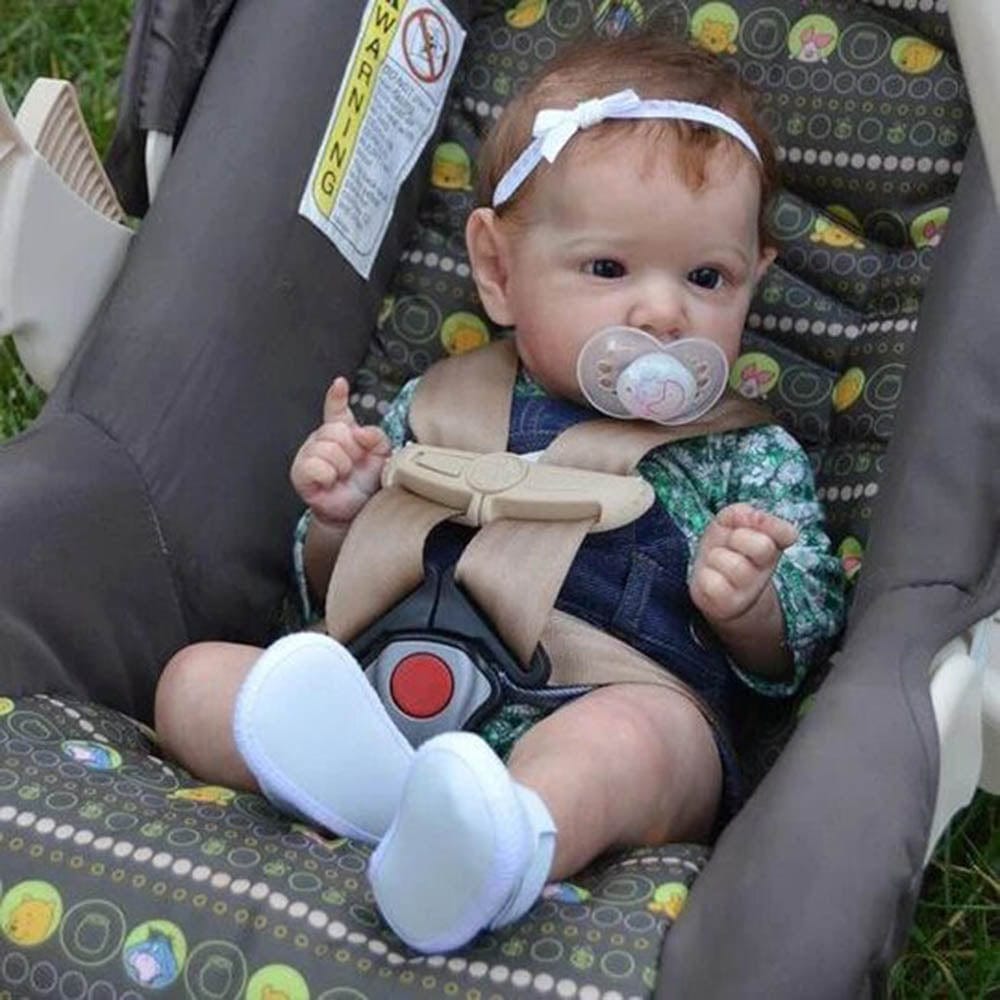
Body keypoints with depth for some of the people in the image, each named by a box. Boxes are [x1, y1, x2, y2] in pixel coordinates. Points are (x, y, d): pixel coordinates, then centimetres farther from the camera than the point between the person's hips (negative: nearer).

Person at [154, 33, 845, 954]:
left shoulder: (752, 458, 17)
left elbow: (792, 654, 16)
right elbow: (339, 593, 27)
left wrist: (745, 606, -8)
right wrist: (342, 520, 4)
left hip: (614, 714, -3)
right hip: (399, 692, 3)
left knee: (631, 732, -37)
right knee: (197, 674, -15)